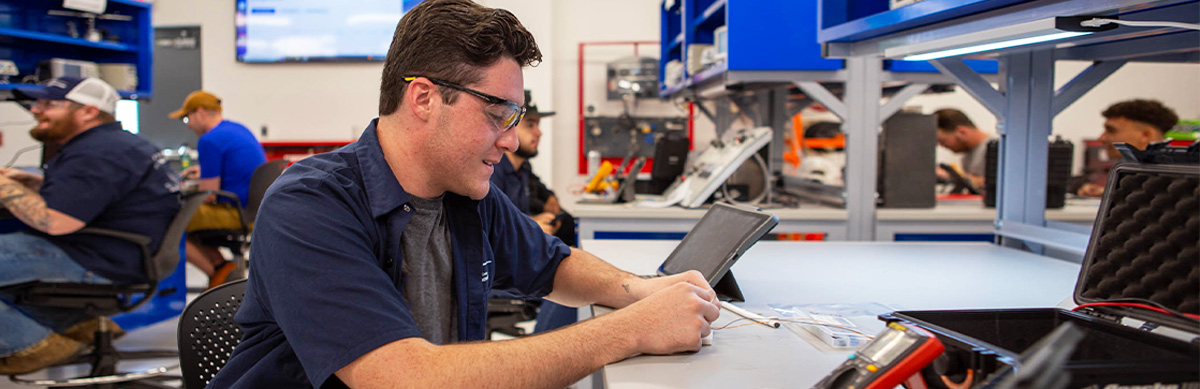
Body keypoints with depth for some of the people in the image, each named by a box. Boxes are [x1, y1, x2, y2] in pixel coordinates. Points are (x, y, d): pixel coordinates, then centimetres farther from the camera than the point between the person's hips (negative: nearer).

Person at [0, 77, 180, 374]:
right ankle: (76, 323, 15)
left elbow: (54, 221, -27)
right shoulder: (113, 142, 15)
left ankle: (33, 345, 0)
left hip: (97, 264, -11)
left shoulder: (97, 155, -21)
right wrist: (24, 180, 13)